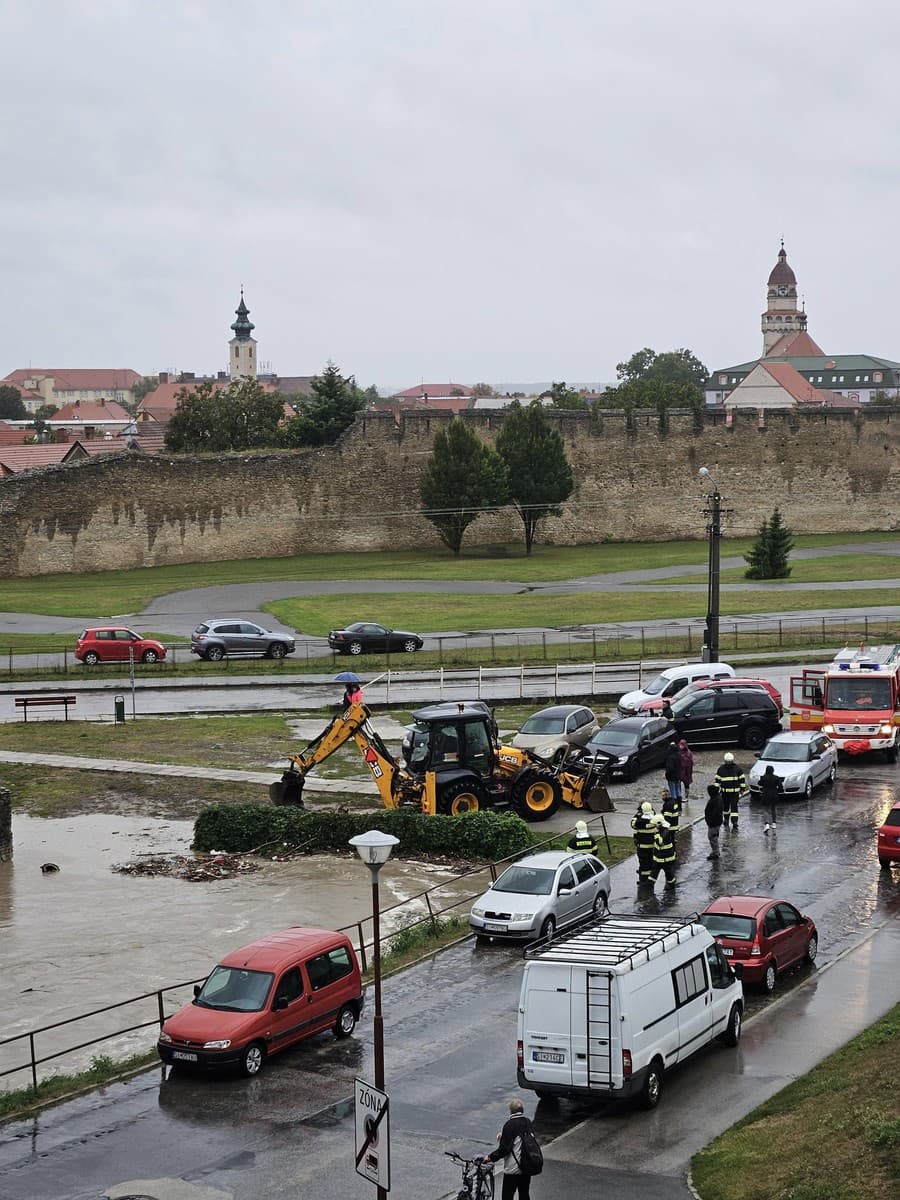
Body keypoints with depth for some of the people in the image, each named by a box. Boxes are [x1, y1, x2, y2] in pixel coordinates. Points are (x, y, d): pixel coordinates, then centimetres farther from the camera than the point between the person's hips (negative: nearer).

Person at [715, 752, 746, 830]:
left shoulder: (737, 768, -1)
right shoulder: (721, 769, 1)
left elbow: (742, 779, 5)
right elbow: (717, 780, 6)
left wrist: (742, 789, 4)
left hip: (735, 791, -2)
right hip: (725, 792, 2)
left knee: (734, 806, -9)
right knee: (725, 806, 12)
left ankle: (734, 822, -12)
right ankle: (726, 819, 33)